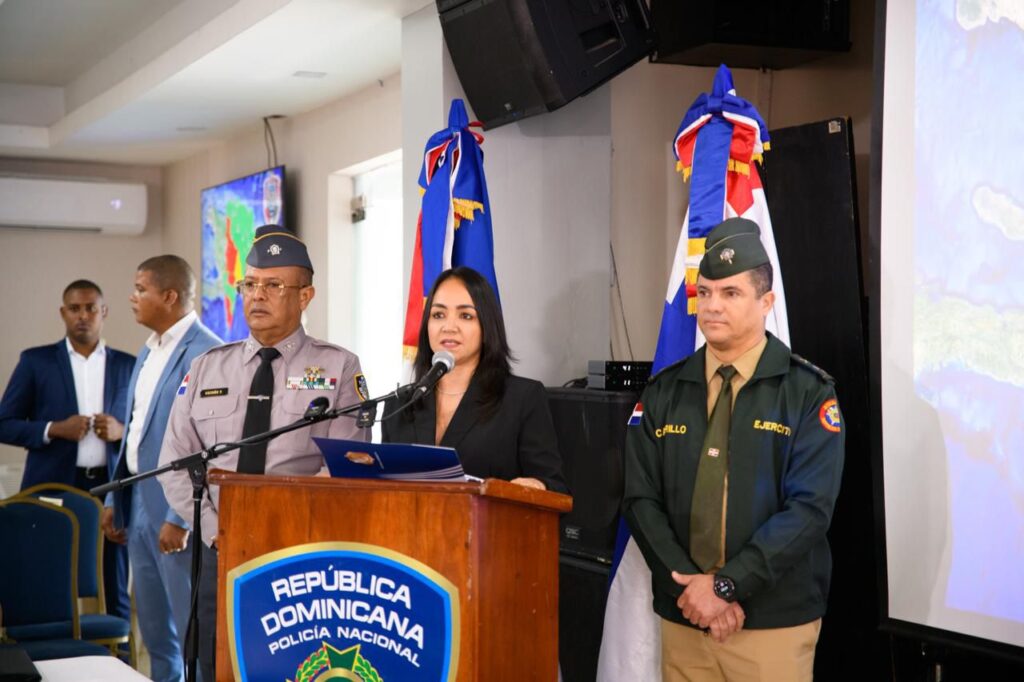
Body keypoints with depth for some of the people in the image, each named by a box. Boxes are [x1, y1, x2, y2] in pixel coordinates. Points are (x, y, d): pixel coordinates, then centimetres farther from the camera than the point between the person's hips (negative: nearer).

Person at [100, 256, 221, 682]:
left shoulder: (205, 354, -15)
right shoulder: (148, 353, 15)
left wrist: (180, 518, -21)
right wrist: (114, 501, 17)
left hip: (178, 510, -9)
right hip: (139, 504, 9)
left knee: (193, 631, -2)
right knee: (155, 630, 16)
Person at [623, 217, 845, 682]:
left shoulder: (808, 393, -5)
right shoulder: (663, 392, 5)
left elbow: (809, 508, -13)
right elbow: (641, 499, 1)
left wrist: (725, 585, -17)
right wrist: (688, 586, -12)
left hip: (774, 622, -3)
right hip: (682, 615, 3)